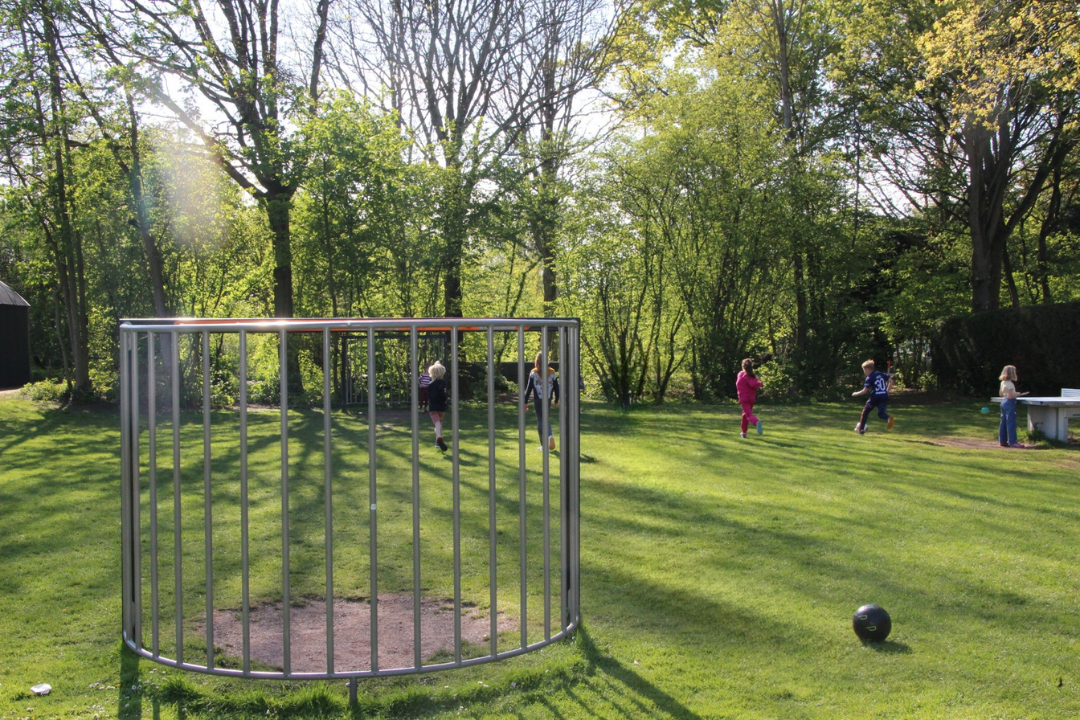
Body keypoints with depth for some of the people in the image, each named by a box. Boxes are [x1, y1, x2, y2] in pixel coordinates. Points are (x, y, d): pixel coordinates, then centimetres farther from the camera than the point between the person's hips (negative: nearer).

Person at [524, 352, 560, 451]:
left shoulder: (533, 373, -5)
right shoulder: (552, 373, 1)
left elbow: (529, 388, -5)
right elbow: (556, 387, 7)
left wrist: (525, 402, -1)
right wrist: (556, 399, 20)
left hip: (538, 400, -2)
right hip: (548, 400, 2)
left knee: (540, 421, 6)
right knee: (547, 419, 13)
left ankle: (543, 445, 5)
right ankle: (550, 435, -17)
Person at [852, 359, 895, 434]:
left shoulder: (869, 378, -4)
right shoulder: (882, 374, 12)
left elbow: (865, 391, -8)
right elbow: (891, 381, 8)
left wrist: (856, 394, 6)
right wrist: (887, 391, 13)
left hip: (875, 397, -4)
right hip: (884, 397, 4)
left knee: (865, 411, 15)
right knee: (881, 413, 4)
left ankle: (861, 429, 22)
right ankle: (888, 418, -32)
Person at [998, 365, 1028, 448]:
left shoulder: (1003, 382, 9)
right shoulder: (1010, 384, -18)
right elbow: (1010, 396, -23)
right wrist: (1017, 394, -8)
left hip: (1004, 401, 9)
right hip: (1010, 403, -9)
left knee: (1003, 422, 11)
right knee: (1011, 423, -6)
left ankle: (1002, 441, 15)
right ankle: (1012, 442, -5)